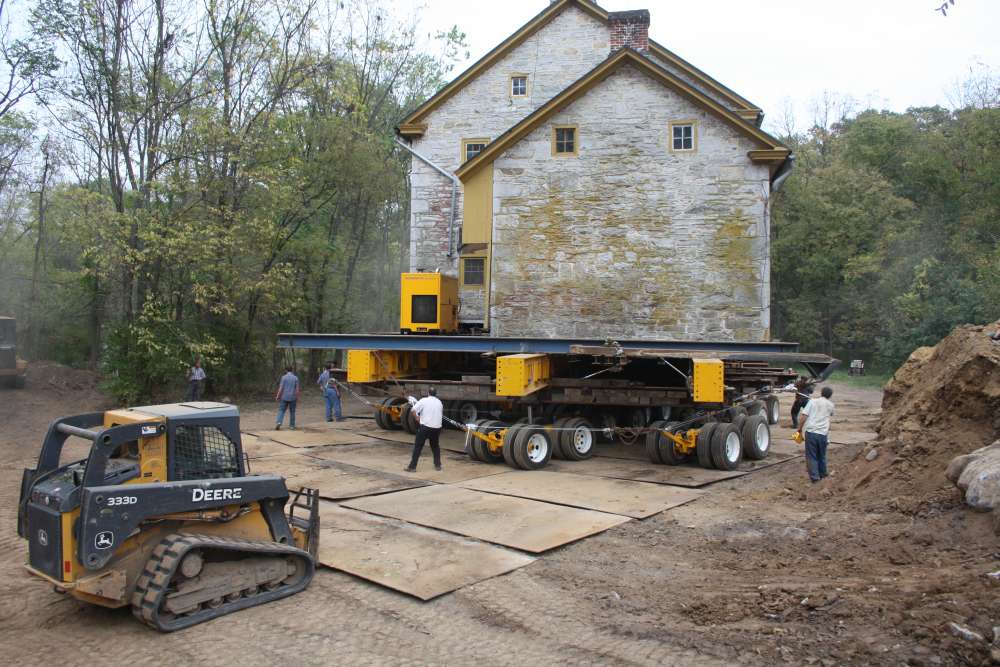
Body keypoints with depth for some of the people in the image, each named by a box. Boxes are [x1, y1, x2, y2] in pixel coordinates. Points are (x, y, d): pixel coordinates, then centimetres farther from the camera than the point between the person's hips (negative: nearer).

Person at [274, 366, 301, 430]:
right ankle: (292, 425, 13)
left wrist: (278, 396, -1)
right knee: (292, 412, 11)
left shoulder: (284, 377, -4)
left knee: (281, 410, 3)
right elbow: (297, 389, -2)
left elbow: (281, 388, -8)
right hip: (292, 398, 1)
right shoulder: (296, 378, 0)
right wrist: (297, 397, 6)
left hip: (284, 397, -1)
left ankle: (279, 422, -17)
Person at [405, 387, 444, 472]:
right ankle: (437, 465, 22)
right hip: (437, 427, 4)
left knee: (417, 446, 1)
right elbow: (442, 414, 21)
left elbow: (413, 410, -14)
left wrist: (417, 417, 1)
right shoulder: (439, 402, 10)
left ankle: (412, 467, -2)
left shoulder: (424, 400, -4)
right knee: (435, 446, 22)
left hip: (425, 426, -4)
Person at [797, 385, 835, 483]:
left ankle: (814, 477, -2)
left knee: (811, 456, 3)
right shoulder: (830, 405, 10)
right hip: (823, 433, 2)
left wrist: (800, 429, 4)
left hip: (810, 432, -2)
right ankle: (822, 474, 33)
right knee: (822, 455, 20)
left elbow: (804, 416, -4)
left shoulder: (812, 401, 3)